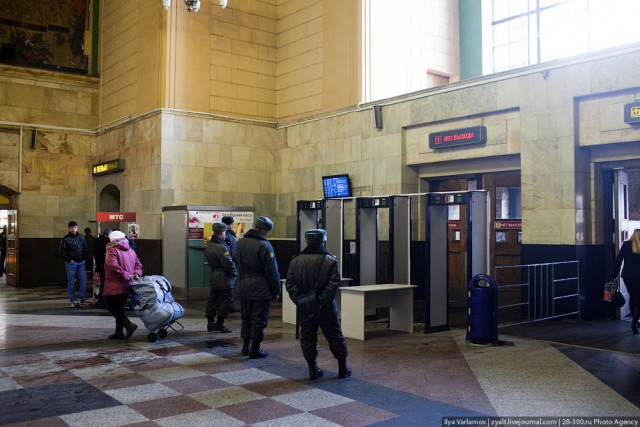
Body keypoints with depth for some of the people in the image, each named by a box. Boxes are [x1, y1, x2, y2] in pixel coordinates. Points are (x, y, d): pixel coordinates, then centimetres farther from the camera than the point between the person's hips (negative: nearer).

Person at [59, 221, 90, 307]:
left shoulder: (81, 238, 11)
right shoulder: (66, 239, -3)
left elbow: (85, 249, 18)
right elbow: (62, 251, -5)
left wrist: (84, 258, 5)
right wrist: (69, 260, -10)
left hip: (81, 262, 4)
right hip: (71, 263, -4)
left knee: (83, 281, 3)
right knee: (71, 282, 3)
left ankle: (83, 299, 11)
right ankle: (73, 300, 10)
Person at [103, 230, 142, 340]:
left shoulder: (112, 250, -10)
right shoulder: (131, 251, 13)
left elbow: (113, 266, -23)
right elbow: (139, 265, 12)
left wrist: (126, 276, -19)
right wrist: (136, 274, -3)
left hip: (115, 286, -7)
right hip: (128, 286, 7)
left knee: (112, 307, 2)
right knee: (119, 308, 15)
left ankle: (129, 325, -13)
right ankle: (119, 333, 16)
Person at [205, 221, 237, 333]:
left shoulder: (208, 246, 9)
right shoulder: (221, 247, -21)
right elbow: (229, 264, -22)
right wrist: (234, 273, -6)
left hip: (213, 278, 9)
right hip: (224, 279, -9)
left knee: (212, 300, 13)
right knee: (226, 301, 1)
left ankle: (210, 323, 19)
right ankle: (219, 324, 1)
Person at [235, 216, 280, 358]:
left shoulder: (241, 243, 7)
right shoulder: (264, 245, -16)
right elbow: (272, 271, -14)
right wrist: (276, 291, -7)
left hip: (244, 286, 7)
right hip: (261, 288, -7)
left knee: (246, 317, 18)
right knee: (259, 319, 2)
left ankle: (246, 346, 25)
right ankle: (255, 349, 6)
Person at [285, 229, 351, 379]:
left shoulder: (295, 261, 3)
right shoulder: (331, 261, -6)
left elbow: (290, 284, -4)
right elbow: (333, 284, -16)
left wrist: (299, 300, -8)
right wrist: (321, 301, -16)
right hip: (326, 308, -2)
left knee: (307, 337, 11)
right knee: (334, 336, 10)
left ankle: (313, 369, 13)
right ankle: (343, 368, 17)